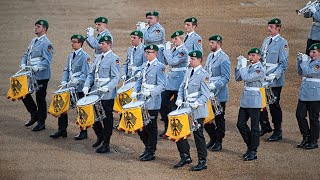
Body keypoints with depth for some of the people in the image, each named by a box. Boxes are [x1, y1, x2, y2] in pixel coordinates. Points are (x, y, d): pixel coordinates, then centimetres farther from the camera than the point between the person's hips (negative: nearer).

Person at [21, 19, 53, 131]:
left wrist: (36, 67, -31)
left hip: (41, 76, -9)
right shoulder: (33, 41, 14)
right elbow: (26, 55, 18)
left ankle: (41, 123, 8)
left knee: (40, 99, -1)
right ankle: (35, 114, 24)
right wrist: (23, 65, 0)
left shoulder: (46, 43, -12)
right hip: (31, 75, 9)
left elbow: (47, 61, -19)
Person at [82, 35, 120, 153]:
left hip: (107, 95, -7)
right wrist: (87, 86, 1)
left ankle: (106, 144, 9)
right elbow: (92, 74, 17)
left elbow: (116, 78, -14)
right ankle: (100, 136, 33)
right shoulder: (98, 57, 13)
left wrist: (107, 88, -28)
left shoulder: (114, 58, -9)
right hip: (95, 94, 7)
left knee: (107, 120, 1)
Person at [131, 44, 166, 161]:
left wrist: (150, 92, -25)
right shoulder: (145, 65, 13)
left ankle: (151, 152, 8)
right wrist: (135, 91, 6)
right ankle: (148, 147, 26)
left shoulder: (160, 67, -10)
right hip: (142, 101, 7)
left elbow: (161, 85, -15)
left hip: (152, 102, -7)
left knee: (151, 128, -1)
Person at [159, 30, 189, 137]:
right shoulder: (174, 49, 12)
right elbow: (166, 62, 15)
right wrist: (165, 50, 3)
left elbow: (172, 62, -21)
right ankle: (167, 127, 13)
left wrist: (168, 50, -12)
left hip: (178, 81, -8)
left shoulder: (183, 51, -14)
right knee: (163, 102, 4)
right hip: (170, 80, 8)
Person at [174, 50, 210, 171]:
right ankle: (185, 157, 21)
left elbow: (206, 95, -16)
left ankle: (202, 162, 8)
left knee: (198, 135, -1)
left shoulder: (203, 75, -13)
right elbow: (182, 87, 17)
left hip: (197, 111, -8)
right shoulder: (189, 71, 9)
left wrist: (195, 105, -26)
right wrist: (179, 100, 1)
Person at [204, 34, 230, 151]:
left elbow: (226, 78, -17)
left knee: (219, 118, 4)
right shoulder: (210, 56, 11)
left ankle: (218, 142, 13)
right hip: (208, 93, 7)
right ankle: (213, 137, 24)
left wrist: (215, 86, -26)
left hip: (219, 94, -7)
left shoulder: (223, 58, -14)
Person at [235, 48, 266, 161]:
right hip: (245, 100, 9)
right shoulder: (249, 67, 13)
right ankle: (250, 146, 22)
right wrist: (239, 65, 5)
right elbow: (238, 78, 14)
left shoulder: (260, 70, -13)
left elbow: (247, 78, -23)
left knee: (254, 127, 0)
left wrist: (243, 66, -12)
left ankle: (253, 152, 6)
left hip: (254, 101, -8)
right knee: (240, 124, 8)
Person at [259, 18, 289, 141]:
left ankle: (278, 132, 12)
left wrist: (274, 76, -23)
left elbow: (283, 64, -13)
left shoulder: (282, 43, -11)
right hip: (262, 79, 7)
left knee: (274, 106, 1)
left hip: (275, 81, -6)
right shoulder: (266, 40, 10)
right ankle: (265, 126, 27)